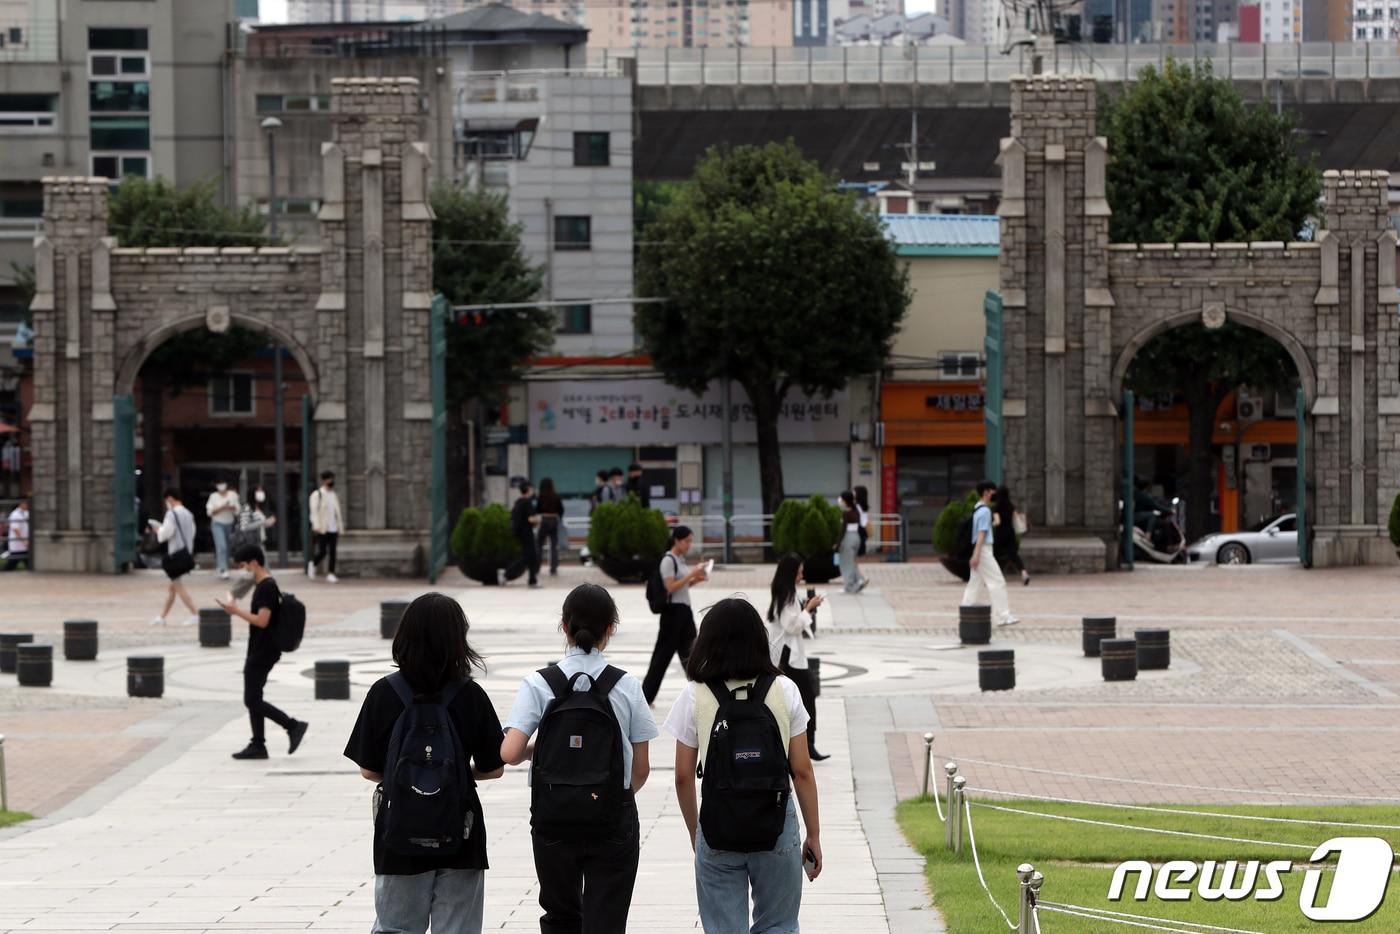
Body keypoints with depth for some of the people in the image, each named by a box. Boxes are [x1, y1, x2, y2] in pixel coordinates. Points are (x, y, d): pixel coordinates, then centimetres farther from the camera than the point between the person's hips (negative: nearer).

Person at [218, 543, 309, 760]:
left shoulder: (266, 588, -17)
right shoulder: (264, 586, 14)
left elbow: (262, 620, -24)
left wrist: (236, 610, -20)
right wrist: (237, 610, 13)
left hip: (263, 652, -10)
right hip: (259, 652, 10)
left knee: (252, 700, -9)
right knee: (253, 699, 11)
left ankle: (293, 726, -7)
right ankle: (258, 745, 14)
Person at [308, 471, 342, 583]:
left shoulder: (334, 495, 15)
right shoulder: (317, 495, -2)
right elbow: (314, 512, -9)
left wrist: (339, 527, 14)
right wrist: (316, 526, -18)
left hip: (333, 529, 5)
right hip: (322, 529, -5)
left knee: (332, 552, -1)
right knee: (322, 552, -6)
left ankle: (330, 574, 3)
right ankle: (312, 564, 22)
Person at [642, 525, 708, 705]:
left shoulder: (680, 559, 14)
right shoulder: (668, 560, -12)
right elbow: (671, 587, -19)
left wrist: (695, 580, 3)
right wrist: (691, 574, -19)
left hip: (685, 609, 8)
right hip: (673, 610, -8)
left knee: (690, 652, 8)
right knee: (664, 653, -3)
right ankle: (646, 695, 4)